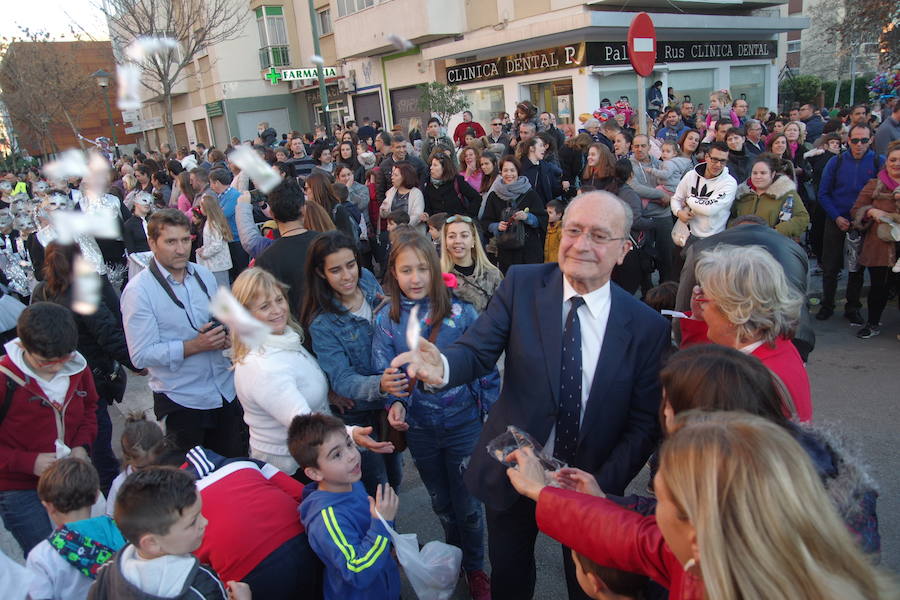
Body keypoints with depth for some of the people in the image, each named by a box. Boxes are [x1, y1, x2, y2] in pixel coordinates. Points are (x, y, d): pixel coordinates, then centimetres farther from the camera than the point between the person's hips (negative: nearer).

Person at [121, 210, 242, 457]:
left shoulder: (203, 274, 6)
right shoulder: (138, 291, -12)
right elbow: (141, 355, -16)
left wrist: (226, 336, -5)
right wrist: (194, 346, -25)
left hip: (226, 392, 5)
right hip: (182, 401, -5)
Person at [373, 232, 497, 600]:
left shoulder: (461, 313, -14)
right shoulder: (386, 321, -6)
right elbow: (385, 373, -4)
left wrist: (493, 414, -7)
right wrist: (395, 403, -23)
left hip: (464, 425, -2)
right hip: (419, 429, 3)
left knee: (467, 505, 12)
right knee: (441, 504, 23)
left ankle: (475, 567, 38)